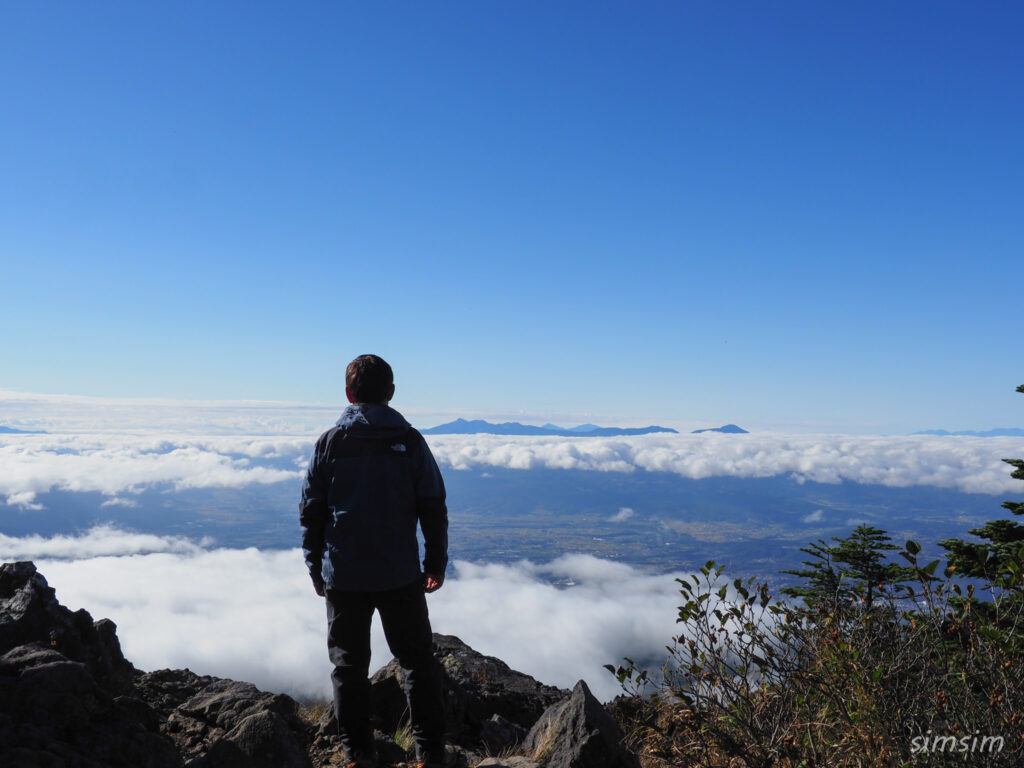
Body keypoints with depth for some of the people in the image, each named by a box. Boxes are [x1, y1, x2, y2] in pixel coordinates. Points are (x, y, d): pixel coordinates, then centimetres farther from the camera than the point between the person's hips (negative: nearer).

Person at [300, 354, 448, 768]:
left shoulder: (329, 442, -1)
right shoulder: (409, 440, -4)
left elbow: (310, 512, 2)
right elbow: (434, 508, -3)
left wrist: (315, 567, 12)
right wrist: (436, 562, 7)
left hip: (344, 577, 1)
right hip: (401, 575, 0)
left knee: (349, 665, 14)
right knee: (418, 662, 12)